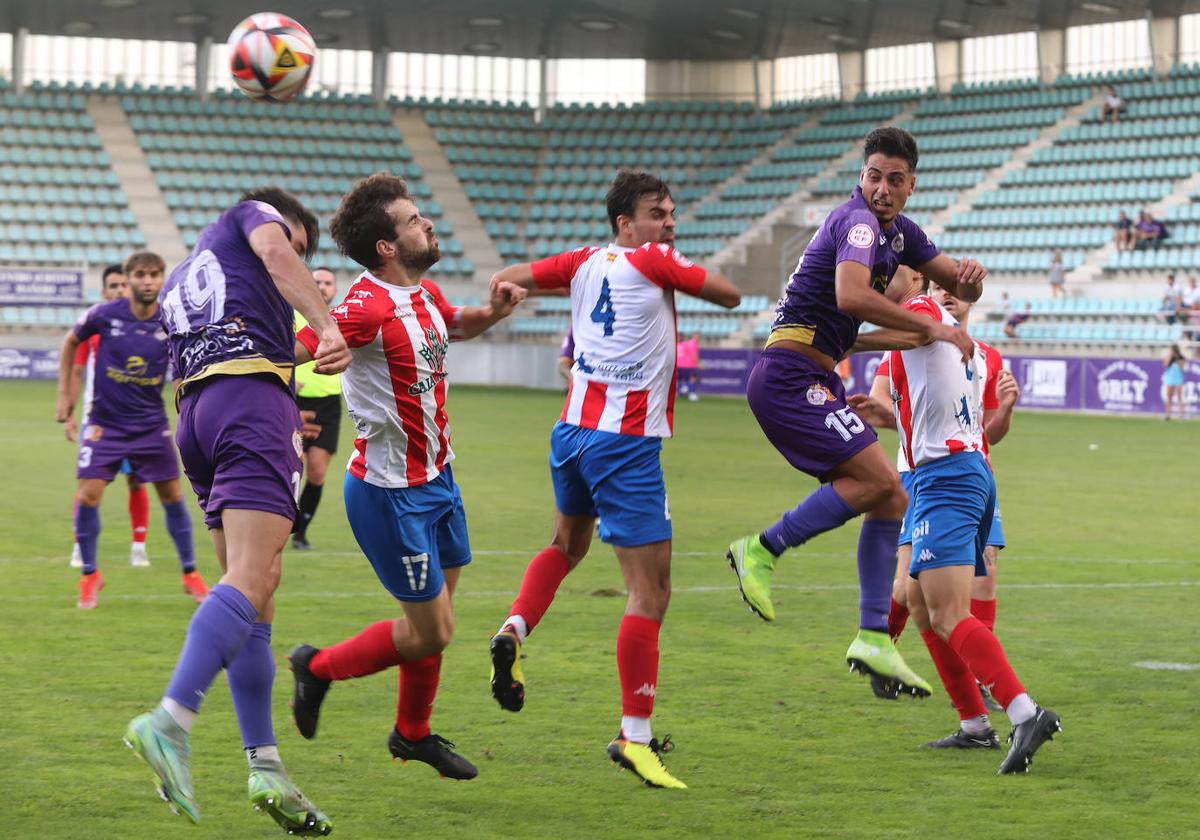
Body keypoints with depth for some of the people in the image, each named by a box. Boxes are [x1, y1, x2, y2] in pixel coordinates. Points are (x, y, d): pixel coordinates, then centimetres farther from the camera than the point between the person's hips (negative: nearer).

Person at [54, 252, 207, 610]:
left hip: (151, 423, 1)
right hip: (105, 422, -1)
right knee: (88, 496, -10)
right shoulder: (105, 314, -11)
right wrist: (65, 394, 6)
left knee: (172, 496, 3)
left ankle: (190, 575, 19)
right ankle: (89, 576, 8)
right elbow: (70, 343, 6)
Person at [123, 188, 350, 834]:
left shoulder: (176, 282, 35)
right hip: (254, 400, -8)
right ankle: (169, 722, -37)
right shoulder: (253, 214, 16)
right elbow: (273, 253, -7)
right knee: (251, 580, -19)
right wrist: (326, 327, -20)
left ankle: (264, 768, 2)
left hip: (195, 415, 8)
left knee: (254, 594, 8)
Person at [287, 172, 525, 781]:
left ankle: (413, 734, 35)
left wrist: (493, 311, 6)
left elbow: (456, 326, 26)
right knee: (431, 631, -2)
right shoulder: (369, 305, -24)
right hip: (391, 492, -9)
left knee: (435, 620, 16)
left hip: (435, 478, 9)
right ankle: (319, 668, 20)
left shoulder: (426, 293, 4)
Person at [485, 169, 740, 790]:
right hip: (626, 443, -8)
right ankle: (634, 735, -10)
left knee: (567, 544, 34)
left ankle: (514, 629, 12)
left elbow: (505, 280, 15)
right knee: (651, 589, -7)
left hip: (572, 430, 8)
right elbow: (730, 295, 4)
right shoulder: (653, 261, -6)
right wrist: (683, 272, 18)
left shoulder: (585, 264, 10)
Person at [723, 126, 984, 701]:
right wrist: (932, 328, -29)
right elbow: (851, 296, -34)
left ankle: (873, 638, 7)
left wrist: (969, 276, -2)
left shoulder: (898, 231, 16)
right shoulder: (858, 221, -15)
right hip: (790, 374, -10)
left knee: (891, 499, 6)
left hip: (814, 380, 10)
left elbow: (958, 287, 23)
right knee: (877, 479, -20)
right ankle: (761, 551, -9)